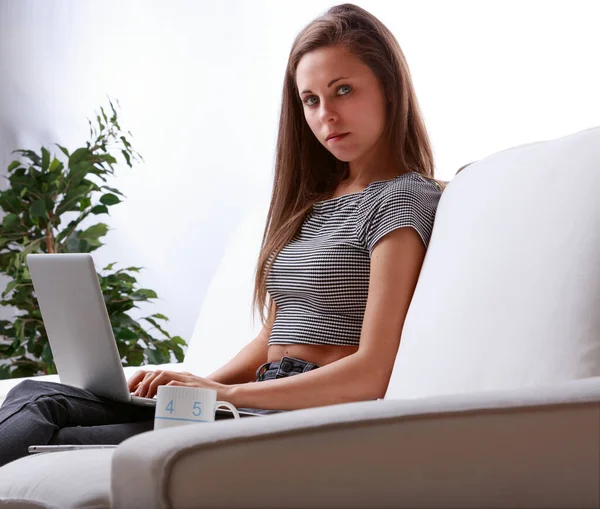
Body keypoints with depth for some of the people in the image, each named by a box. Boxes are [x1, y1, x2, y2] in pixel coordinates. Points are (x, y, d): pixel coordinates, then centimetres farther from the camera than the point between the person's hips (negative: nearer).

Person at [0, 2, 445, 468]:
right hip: (264, 408, 8)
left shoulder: (403, 198, -5)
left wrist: (224, 393, -14)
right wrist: (199, 386, 2)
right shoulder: (313, 199, 22)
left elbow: (372, 374, -14)